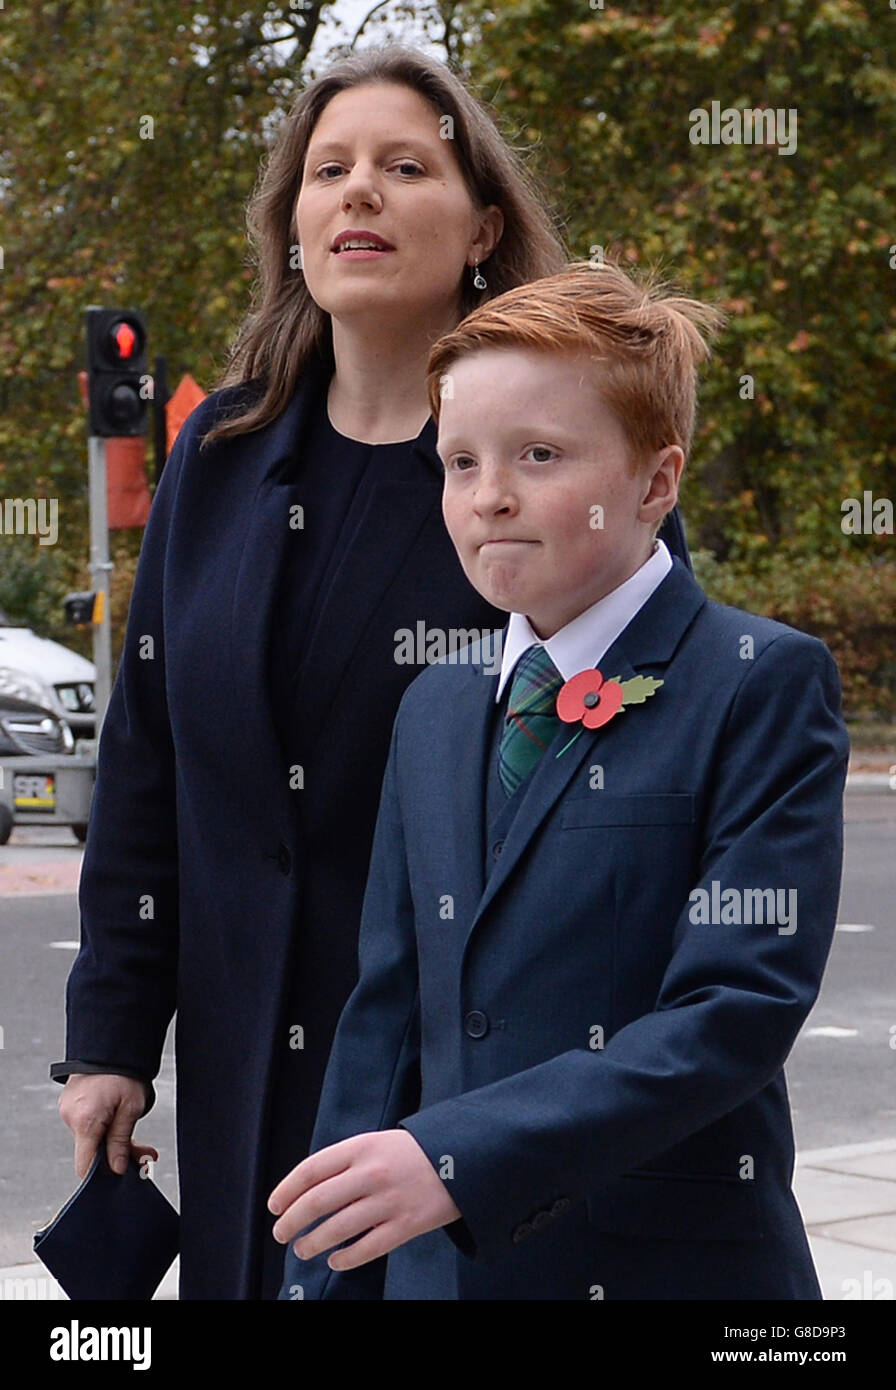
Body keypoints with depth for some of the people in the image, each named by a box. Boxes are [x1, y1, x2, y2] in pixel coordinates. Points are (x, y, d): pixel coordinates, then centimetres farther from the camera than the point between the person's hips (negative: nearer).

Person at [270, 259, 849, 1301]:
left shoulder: (764, 685, -8)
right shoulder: (435, 710, 12)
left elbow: (739, 1008, -18)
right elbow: (387, 1019, 11)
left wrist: (462, 1158, -25)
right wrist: (321, 1285, 5)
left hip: (677, 1263, -5)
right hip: (437, 1265, 5)